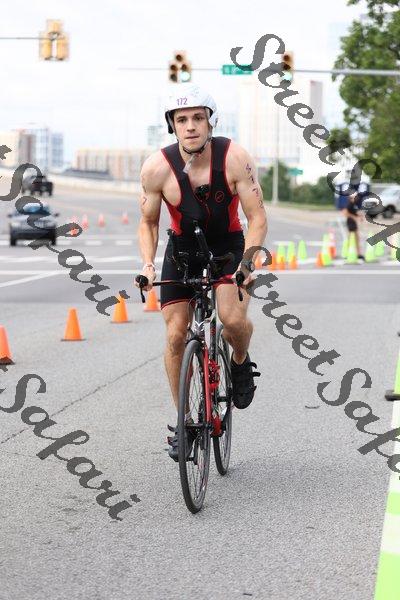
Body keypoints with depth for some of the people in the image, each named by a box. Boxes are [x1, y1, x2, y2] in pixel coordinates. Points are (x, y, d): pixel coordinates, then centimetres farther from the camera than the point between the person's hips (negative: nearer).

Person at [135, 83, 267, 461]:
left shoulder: (234, 158, -22)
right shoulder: (157, 167, -19)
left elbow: (257, 217, -17)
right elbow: (148, 222, -4)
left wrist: (247, 262, -32)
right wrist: (148, 263, -20)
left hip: (228, 247, -1)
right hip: (182, 249, 1)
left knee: (233, 319, -26)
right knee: (175, 336, -6)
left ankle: (241, 362, 9)